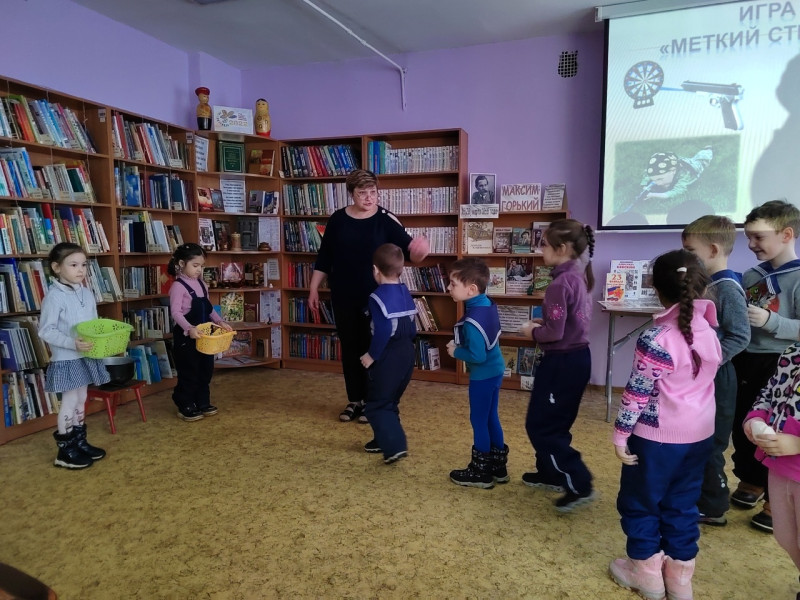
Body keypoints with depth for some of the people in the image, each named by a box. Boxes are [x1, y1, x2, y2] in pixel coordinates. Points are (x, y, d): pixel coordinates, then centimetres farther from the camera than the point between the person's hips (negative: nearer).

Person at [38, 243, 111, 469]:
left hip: (86, 357, 7)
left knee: (81, 400, 16)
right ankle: (65, 451, 13)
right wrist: (72, 343, -29)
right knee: (70, 402, 0)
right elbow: (45, 331, -18)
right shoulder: (54, 296, -16)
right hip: (66, 359, -7)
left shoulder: (87, 294, 7)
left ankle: (80, 442, 29)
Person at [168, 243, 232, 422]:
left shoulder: (201, 284, 9)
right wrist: (189, 328, -37)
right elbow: (175, 312, -23)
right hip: (186, 337, -8)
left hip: (204, 336, 8)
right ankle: (185, 408, 16)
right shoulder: (178, 286, -14)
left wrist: (220, 322, 0)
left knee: (206, 371, 15)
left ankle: (203, 403, 28)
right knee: (188, 373, 2)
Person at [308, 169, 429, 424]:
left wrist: (418, 250, -36)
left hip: (375, 297, -3)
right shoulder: (338, 219, 1)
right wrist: (314, 288, 5)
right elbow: (324, 257, 6)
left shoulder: (385, 219, -6)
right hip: (343, 297, 3)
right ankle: (354, 400, 25)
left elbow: (407, 249, -13)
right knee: (349, 348, 11)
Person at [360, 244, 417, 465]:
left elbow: (383, 332, -25)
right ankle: (383, 440, 31)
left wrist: (372, 355, -15)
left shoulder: (378, 297, -17)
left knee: (376, 404, 1)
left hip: (388, 357, -8)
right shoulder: (406, 293, 8)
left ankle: (395, 446, -9)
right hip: (407, 354, 9)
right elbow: (412, 328, 12)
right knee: (390, 401, 21)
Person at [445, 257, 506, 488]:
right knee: (491, 418, 19)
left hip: (483, 376, -9)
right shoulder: (488, 304, 2)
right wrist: (461, 344, 9)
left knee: (479, 421, 5)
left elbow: (477, 356, -28)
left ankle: (480, 473, 18)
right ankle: (498, 466, 30)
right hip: (494, 371, 9)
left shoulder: (472, 320, -28)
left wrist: (456, 351, -13)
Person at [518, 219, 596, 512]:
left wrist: (531, 332, -6)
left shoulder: (560, 284, -22)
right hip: (578, 357, 10)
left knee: (539, 426, 2)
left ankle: (579, 485, 5)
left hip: (563, 362, -10)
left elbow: (554, 333, -24)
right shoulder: (579, 277, 7)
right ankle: (550, 474, 35)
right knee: (555, 423, 21)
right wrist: (544, 322, 9)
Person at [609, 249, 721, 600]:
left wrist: (620, 434, -10)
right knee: (682, 505, 20)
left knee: (639, 502, 13)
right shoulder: (709, 331, -1)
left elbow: (637, 393, -19)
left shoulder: (655, 339, -22)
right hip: (699, 434, 7)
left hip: (658, 437, -7)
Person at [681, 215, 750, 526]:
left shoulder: (727, 288, -19)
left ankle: (714, 508, 21)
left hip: (714, 378, -9)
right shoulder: (703, 283, 8)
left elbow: (740, 337, -22)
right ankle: (696, 496, 34)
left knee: (709, 444, 4)